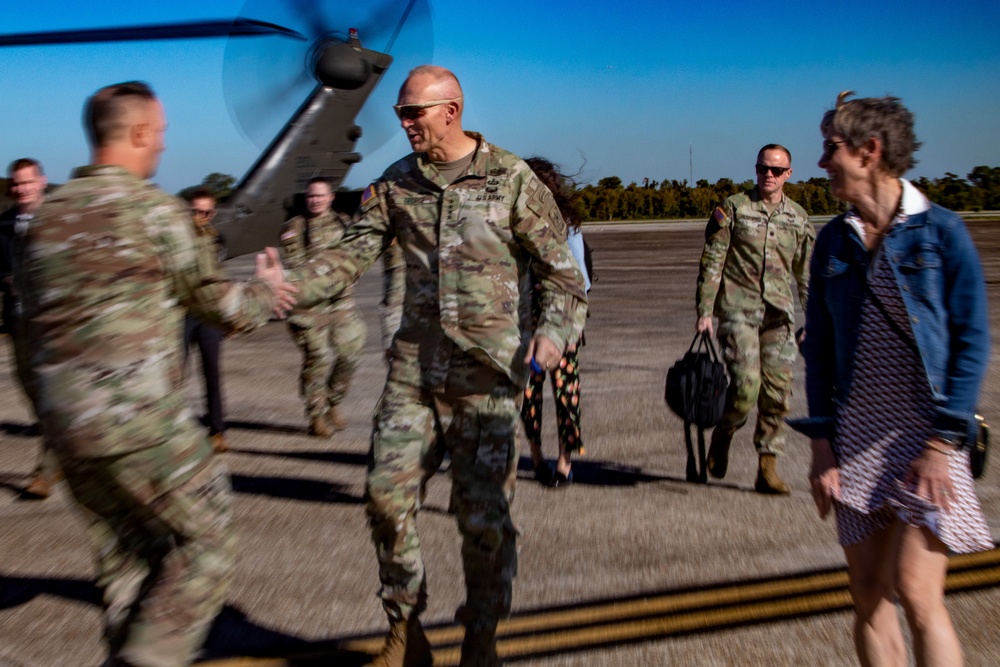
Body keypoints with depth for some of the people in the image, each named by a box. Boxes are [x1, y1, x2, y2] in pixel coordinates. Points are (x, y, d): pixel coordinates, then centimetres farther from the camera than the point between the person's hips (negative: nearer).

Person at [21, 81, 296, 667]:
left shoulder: (48, 213, 10)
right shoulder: (154, 207, -9)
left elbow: (35, 316, 15)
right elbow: (209, 298, -2)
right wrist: (266, 294, 15)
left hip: (63, 420, 7)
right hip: (141, 418, -7)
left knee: (126, 554, 20)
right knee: (206, 536, 7)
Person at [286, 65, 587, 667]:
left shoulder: (513, 179, -5)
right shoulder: (395, 184, 6)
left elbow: (561, 270, -4)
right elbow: (352, 256, 1)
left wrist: (555, 329, -24)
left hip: (487, 374, -3)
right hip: (415, 368, 4)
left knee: (483, 514, 1)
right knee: (388, 495, 0)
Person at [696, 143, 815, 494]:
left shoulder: (799, 218, 12)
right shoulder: (733, 208, 2)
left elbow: (807, 275, 17)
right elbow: (711, 263, -1)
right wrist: (705, 311, -7)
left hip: (780, 314, 4)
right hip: (738, 310, -3)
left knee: (778, 392, 0)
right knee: (746, 383, -14)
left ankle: (767, 468, 10)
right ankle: (722, 436, 16)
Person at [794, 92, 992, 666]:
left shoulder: (940, 230, -5)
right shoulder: (833, 241, 7)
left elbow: (972, 340, -7)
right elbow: (819, 346, 8)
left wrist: (944, 441, -13)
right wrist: (822, 441, 3)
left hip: (929, 435, -4)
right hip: (858, 436, 4)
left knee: (916, 591, -12)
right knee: (869, 597, 8)